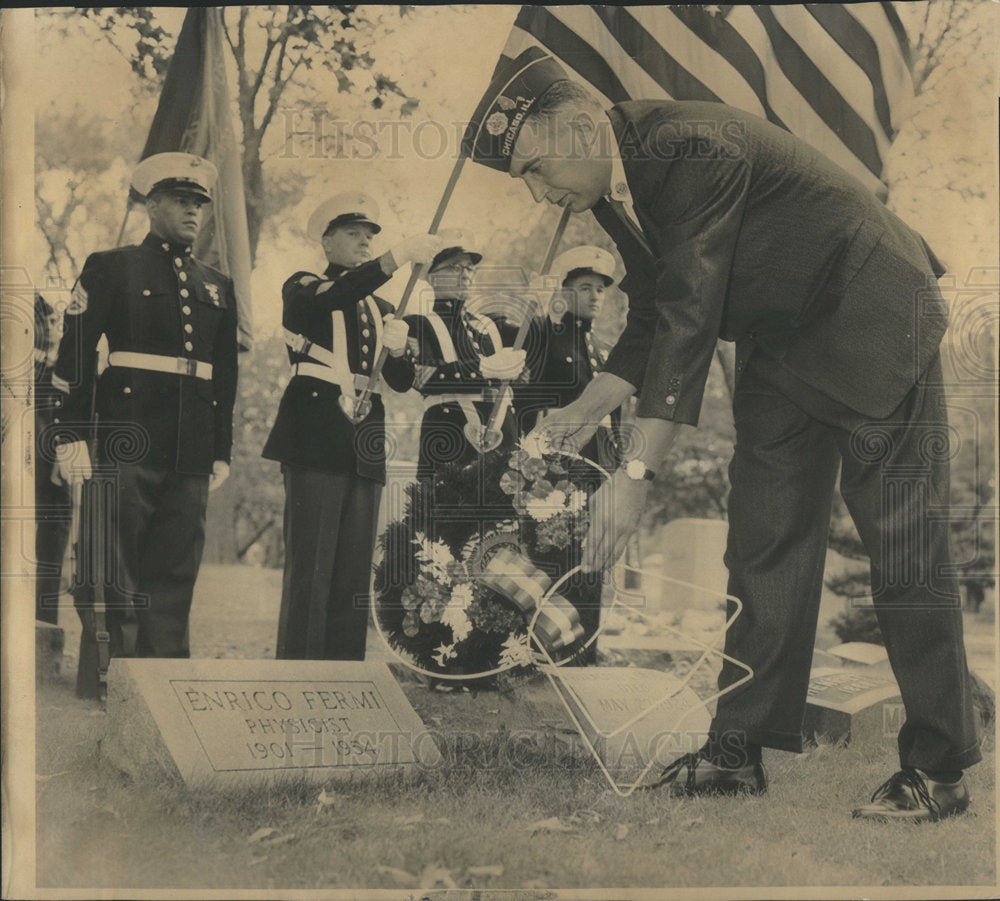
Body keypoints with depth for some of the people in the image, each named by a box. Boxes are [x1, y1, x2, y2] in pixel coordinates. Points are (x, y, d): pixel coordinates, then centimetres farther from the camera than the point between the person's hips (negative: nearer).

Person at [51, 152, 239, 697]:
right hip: (126, 442, -4)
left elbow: (225, 376, 21)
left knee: (175, 571, 5)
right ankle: (102, 685, 5)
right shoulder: (112, 269, 5)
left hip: (190, 454, 4)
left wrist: (222, 450, 16)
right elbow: (73, 356, -1)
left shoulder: (217, 288, 19)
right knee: (113, 568, -2)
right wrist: (71, 437, -8)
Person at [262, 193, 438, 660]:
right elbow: (334, 296, -21)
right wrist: (400, 255, -28)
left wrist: (397, 348, -10)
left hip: (364, 450, 6)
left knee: (354, 573, 7)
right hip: (316, 442, -6)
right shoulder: (303, 289, 4)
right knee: (309, 568, -9)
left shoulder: (381, 309, 20)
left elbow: (403, 383, 12)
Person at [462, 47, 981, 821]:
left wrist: (639, 474, -32)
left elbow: (689, 316, -32)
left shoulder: (691, 150, -28)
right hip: (781, 340, 9)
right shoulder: (614, 186, 1)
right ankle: (740, 749, 12)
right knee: (764, 542, 7)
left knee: (902, 545, -7)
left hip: (871, 321, -9)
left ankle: (939, 771, 1)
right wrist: (586, 412, 0)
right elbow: (654, 320, 11)